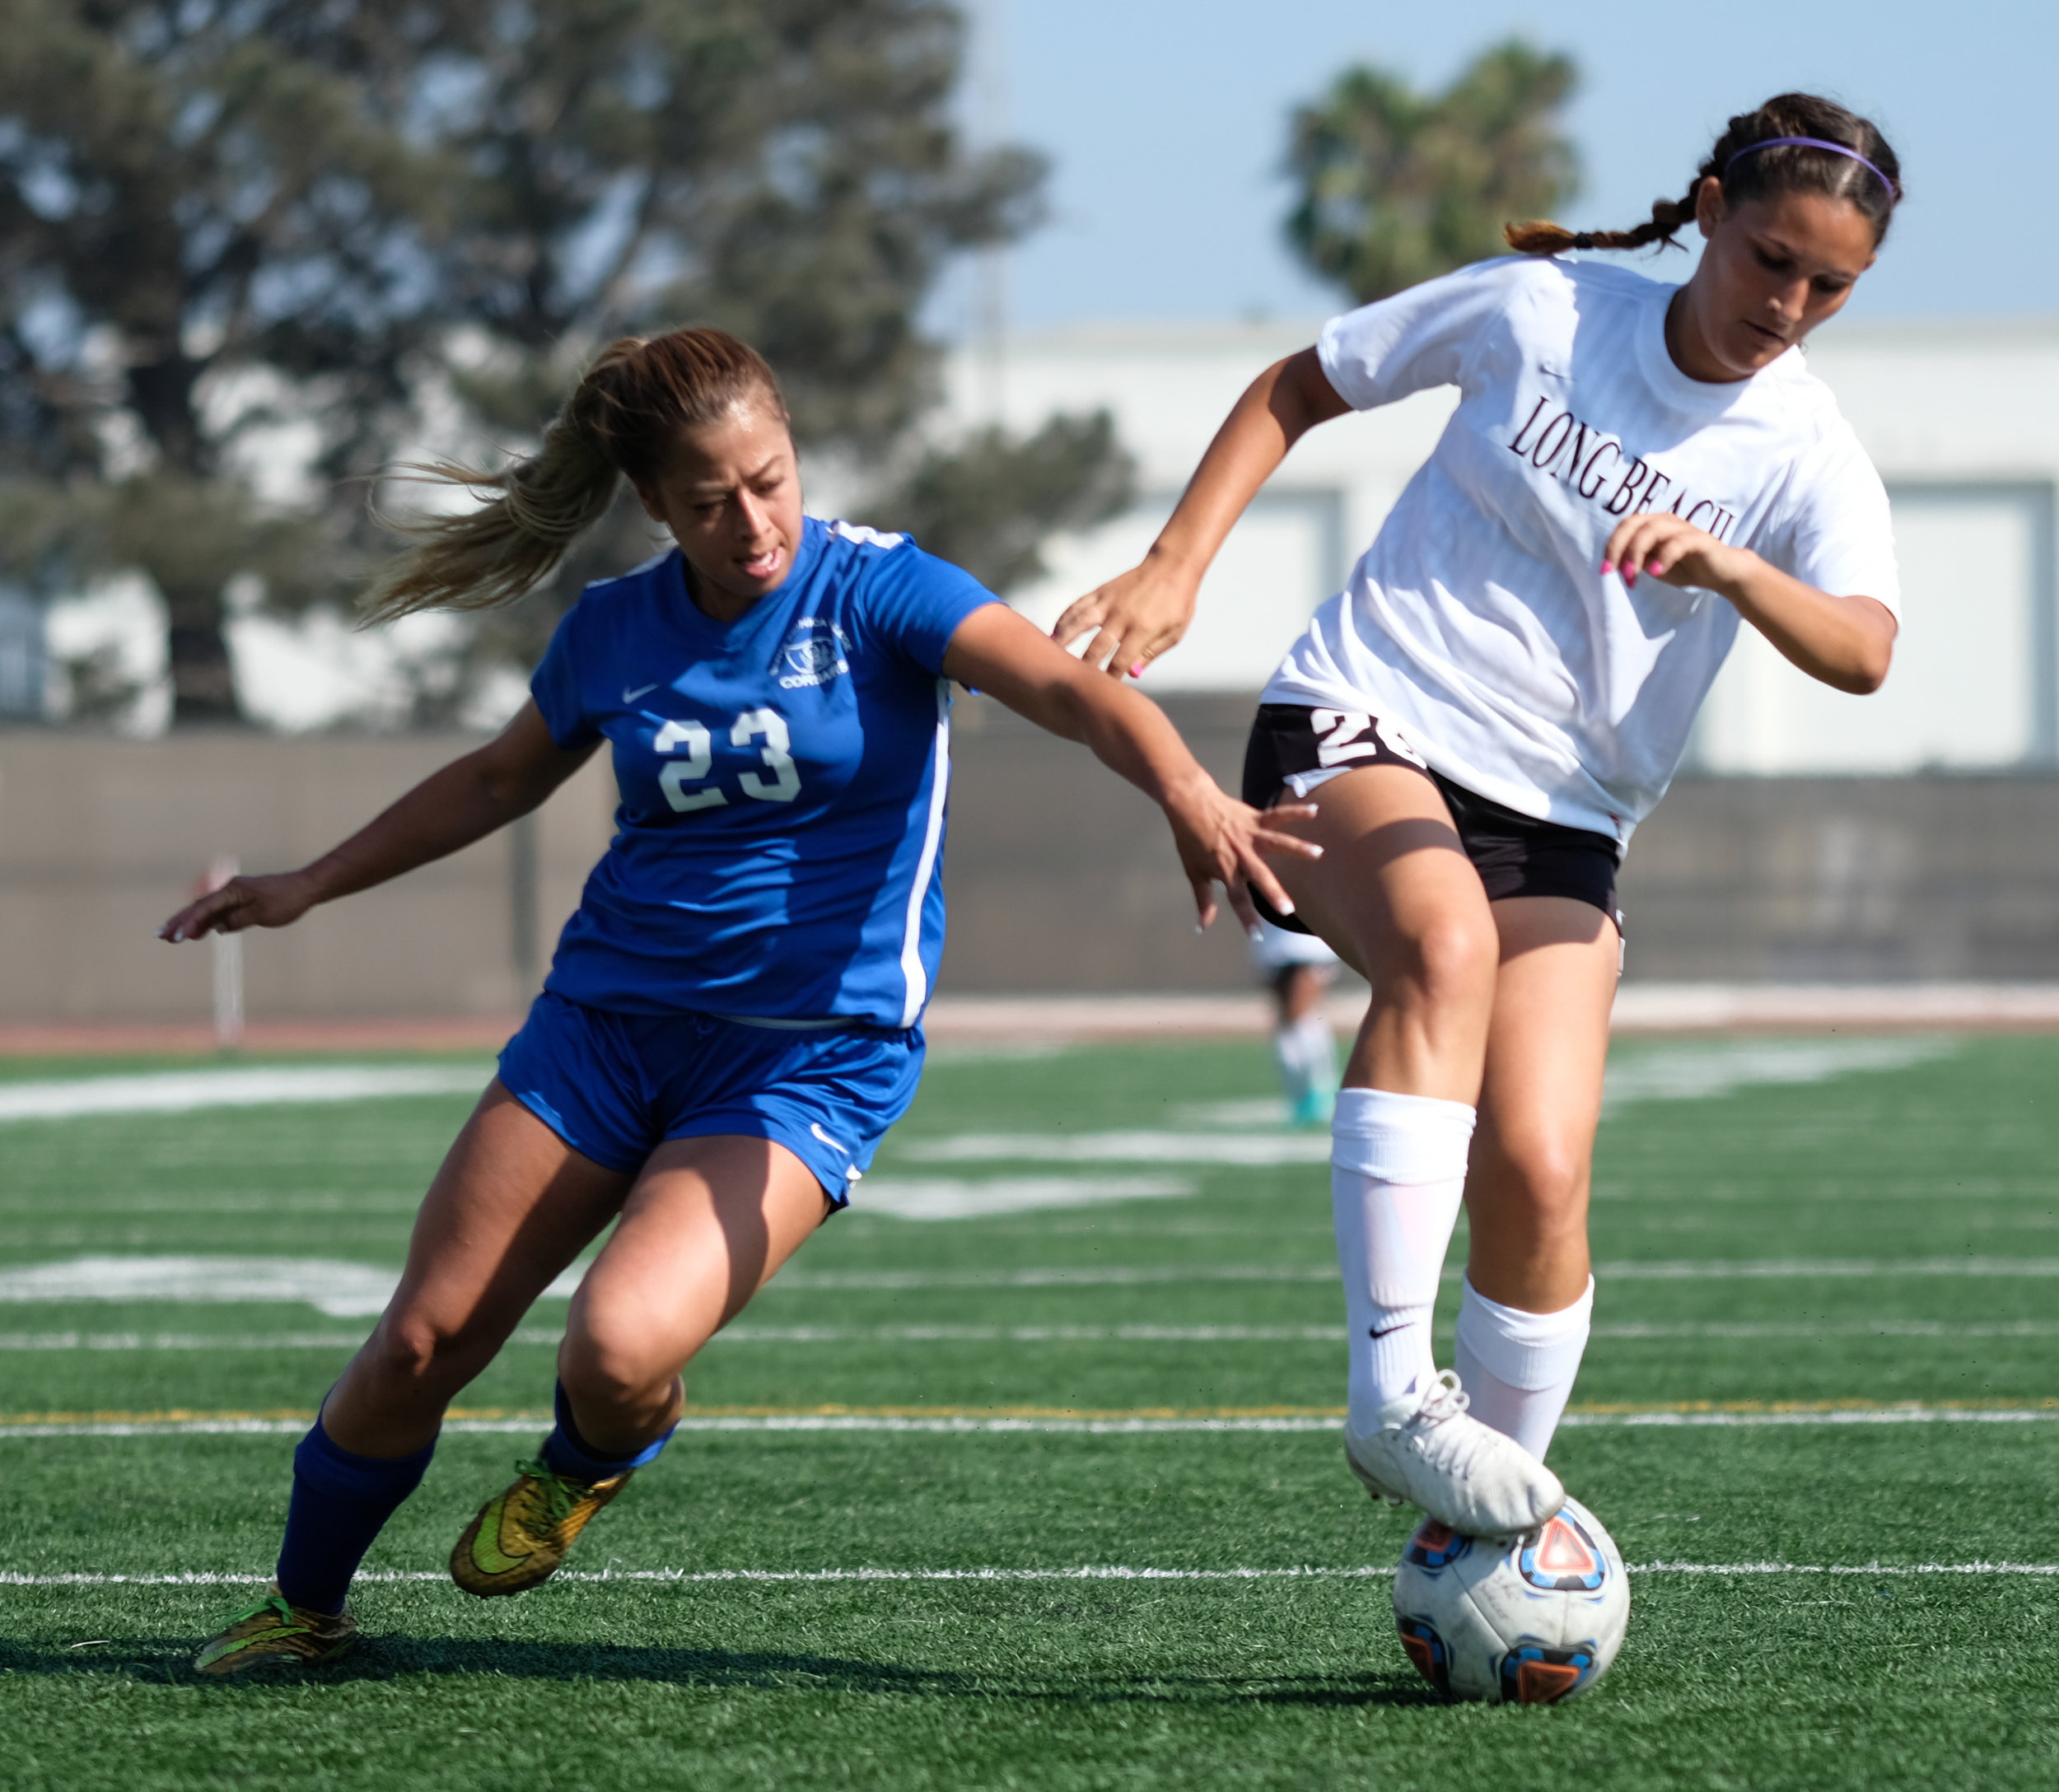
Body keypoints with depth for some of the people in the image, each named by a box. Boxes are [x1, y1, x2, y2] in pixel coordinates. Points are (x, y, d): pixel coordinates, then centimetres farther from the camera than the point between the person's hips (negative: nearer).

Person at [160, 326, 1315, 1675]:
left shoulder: (874, 591, -11)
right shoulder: (615, 630, 3)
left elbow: (1069, 689, -27)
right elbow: (502, 778, 24)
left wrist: (1187, 794, -47)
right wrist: (313, 884, 28)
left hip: (816, 1049, -4)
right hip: (608, 1015, 4)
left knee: (621, 1346, -25)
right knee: (421, 1345, 0)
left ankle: (597, 1456, 12)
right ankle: (304, 1606, 25)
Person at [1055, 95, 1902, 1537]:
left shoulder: (1809, 462, -3)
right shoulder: (1537, 309, -2)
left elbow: (1863, 652, -24)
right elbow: (1297, 389, 11)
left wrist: (1730, 568, -43)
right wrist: (1174, 570, 0)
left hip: (1558, 821, 2)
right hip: (1363, 725, -2)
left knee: (1539, 1173, -16)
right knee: (1443, 943, -36)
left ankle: (1487, 1538, 6)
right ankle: (1392, 1395, -42)